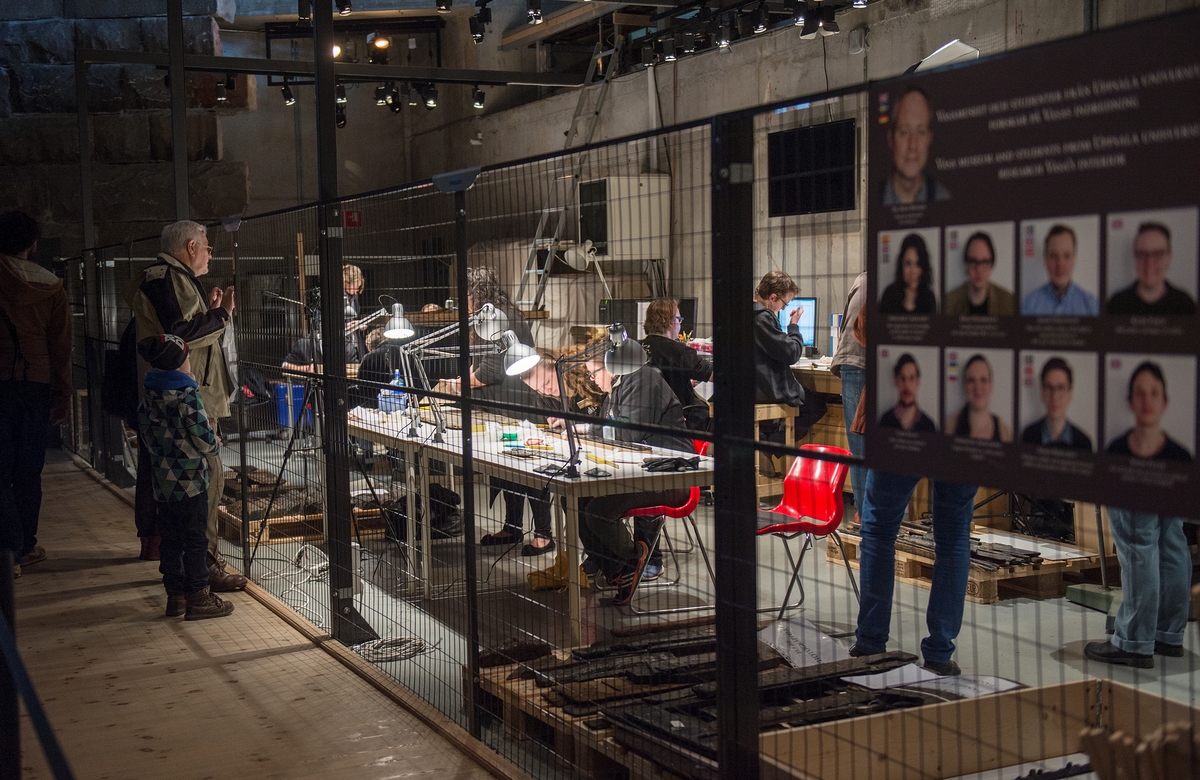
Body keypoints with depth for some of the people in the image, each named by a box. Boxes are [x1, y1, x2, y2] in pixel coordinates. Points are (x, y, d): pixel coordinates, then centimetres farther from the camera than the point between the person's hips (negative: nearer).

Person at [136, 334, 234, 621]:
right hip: (191, 482, -7)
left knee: (170, 539, 13)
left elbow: (148, 437, 13)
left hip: (163, 484, 7)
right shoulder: (187, 397, -16)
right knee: (195, 540, 0)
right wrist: (215, 443, 4)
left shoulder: (147, 400, 5)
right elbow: (205, 441, -16)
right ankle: (198, 597, 4)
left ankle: (175, 595, 20)